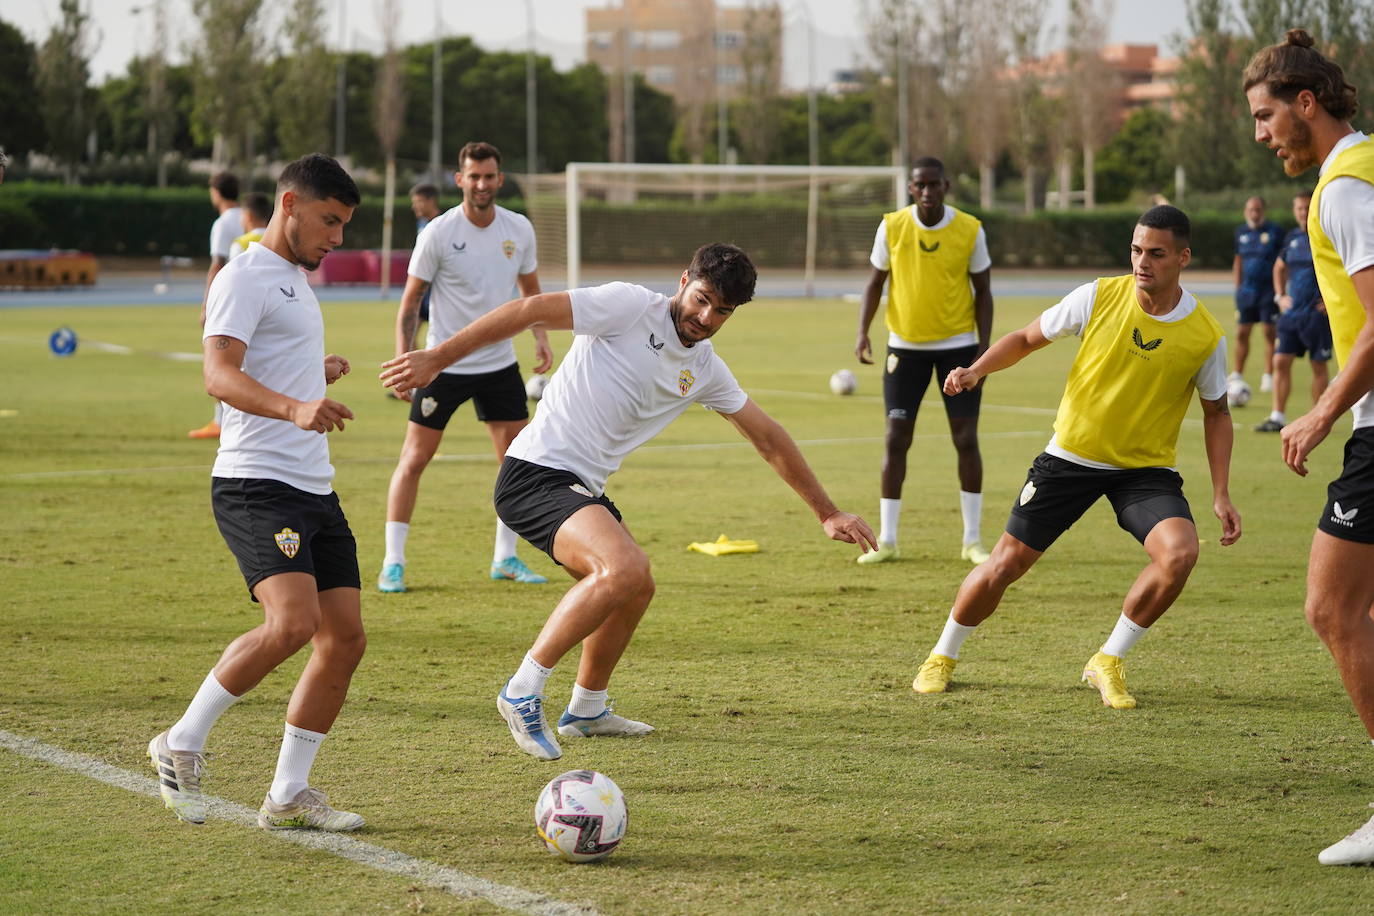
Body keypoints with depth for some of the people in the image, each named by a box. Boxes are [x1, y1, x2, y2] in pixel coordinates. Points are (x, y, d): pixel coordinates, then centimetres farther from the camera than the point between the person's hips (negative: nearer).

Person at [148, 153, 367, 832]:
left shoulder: (295, 280, 22)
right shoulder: (245, 278, -8)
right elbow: (219, 373, -25)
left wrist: (320, 373, 35)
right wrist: (293, 407, -39)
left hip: (314, 489, 10)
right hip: (256, 485, -10)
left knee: (344, 637, 2)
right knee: (293, 622, -25)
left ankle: (288, 795, 10)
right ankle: (182, 744, -9)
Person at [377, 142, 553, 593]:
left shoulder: (519, 229, 0)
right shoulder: (438, 233, -12)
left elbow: (530, 288, 16)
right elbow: (411, 300, -7)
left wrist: (541, 337, 3)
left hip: (499, 363, 4)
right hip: (444, 365, -4)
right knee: (414, 458, -5)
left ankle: (505, 558, 16)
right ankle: (393, 563, 1)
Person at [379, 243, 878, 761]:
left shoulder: (706, 371, 13)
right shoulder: (631, 306, -10)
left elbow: (768, 439, 21)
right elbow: (529, 311, -12)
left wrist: (826, 513, 24)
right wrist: (437, 358, -17)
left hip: (582, 488, 9)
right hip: (536, 473, -9)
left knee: (634, 590, 23)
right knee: (626, 568, -28)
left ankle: (586, 710, 43)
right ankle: (523, 693, -19)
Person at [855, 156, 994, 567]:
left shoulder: (970, 230, -7)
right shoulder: (892, 227, -5)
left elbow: (982, 290, 0)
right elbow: (876, 281, 4)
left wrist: (984, 346, -8)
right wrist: (862, 331, -9)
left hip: (958, 345, -1)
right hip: (906, 346, 1)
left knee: (966, 438, -2)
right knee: (896, 438, -1)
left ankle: (973, 540, 8)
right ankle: (886, 540, 6)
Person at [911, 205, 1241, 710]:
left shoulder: (1206, 336, -10)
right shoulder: (1098, 297, -11)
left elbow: (1216, 412, 6)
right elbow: (1027, 338, 3)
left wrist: (1221, 493, 0)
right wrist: (976, 369, -15)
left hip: (1147, 467, 0)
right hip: (1071, 455, 0)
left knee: (1179, 552, -27)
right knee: (1005, 564, 1)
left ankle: (1107, 663, -6)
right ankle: (942, 657, 28)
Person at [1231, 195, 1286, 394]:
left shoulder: (1275, 231, -4)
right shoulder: (1241, 232, 10)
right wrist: (1238, 287, 14)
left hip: (1269, 290, -4)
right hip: (1247, 290, 4)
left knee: (1270, 332, -1)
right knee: (1242, 333, 5)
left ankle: (1268, 376, 5)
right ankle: (1237, 375, 13)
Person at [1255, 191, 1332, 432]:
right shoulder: (1292, 237, 10)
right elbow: (1279, 267, 28)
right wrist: (1280, 296, 16)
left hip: (1317, 312, -6)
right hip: (1292, 310, 6)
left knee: (1319, 365, 2)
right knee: (1281, 361, 0)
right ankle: (1277, 417, 3)